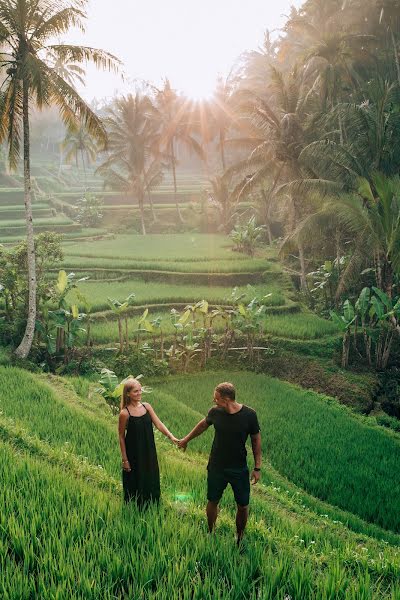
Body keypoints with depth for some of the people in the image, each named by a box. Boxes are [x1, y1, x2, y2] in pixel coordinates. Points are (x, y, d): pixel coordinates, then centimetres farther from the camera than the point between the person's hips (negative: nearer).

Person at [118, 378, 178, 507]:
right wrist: (124, 460, -8)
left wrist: (171, 437, -19)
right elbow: (121, 437, -10)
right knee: (136, 483, 9)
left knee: (151, 480, 17)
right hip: (134, 454, -5)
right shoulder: (125, 413, -16)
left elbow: (158, 424, -4)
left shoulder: (146, 406, -3)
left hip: (149, 452, 5)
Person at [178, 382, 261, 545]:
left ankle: (239, 538, 30)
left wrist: (257, 467, -7)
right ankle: (210, 533, 37)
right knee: (213, 501, 14)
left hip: (239, 469, -2)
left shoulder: (249, 415, -19)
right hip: (216, 467, 2)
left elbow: (256, 440, -7)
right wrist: (186, 439, 21)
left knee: (243, 506, 6)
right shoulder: (215, 412, -12)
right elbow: (203, 424, 10)